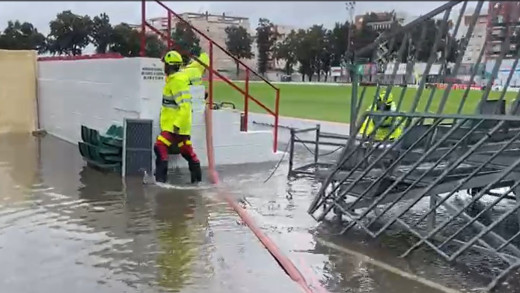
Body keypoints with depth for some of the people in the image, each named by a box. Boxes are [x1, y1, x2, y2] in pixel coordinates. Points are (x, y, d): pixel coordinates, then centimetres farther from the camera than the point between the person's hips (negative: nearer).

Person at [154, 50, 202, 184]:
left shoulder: (177, 81, -18)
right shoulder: (174, 78, 11)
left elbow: (185, 105, -25)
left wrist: (178, 124, -27)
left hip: (176, 125, -10)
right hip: (176, 124, 10)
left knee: (160, 147, -15)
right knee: (187, 151, 16)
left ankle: (160, 177, -14)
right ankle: (197, 177, 25)